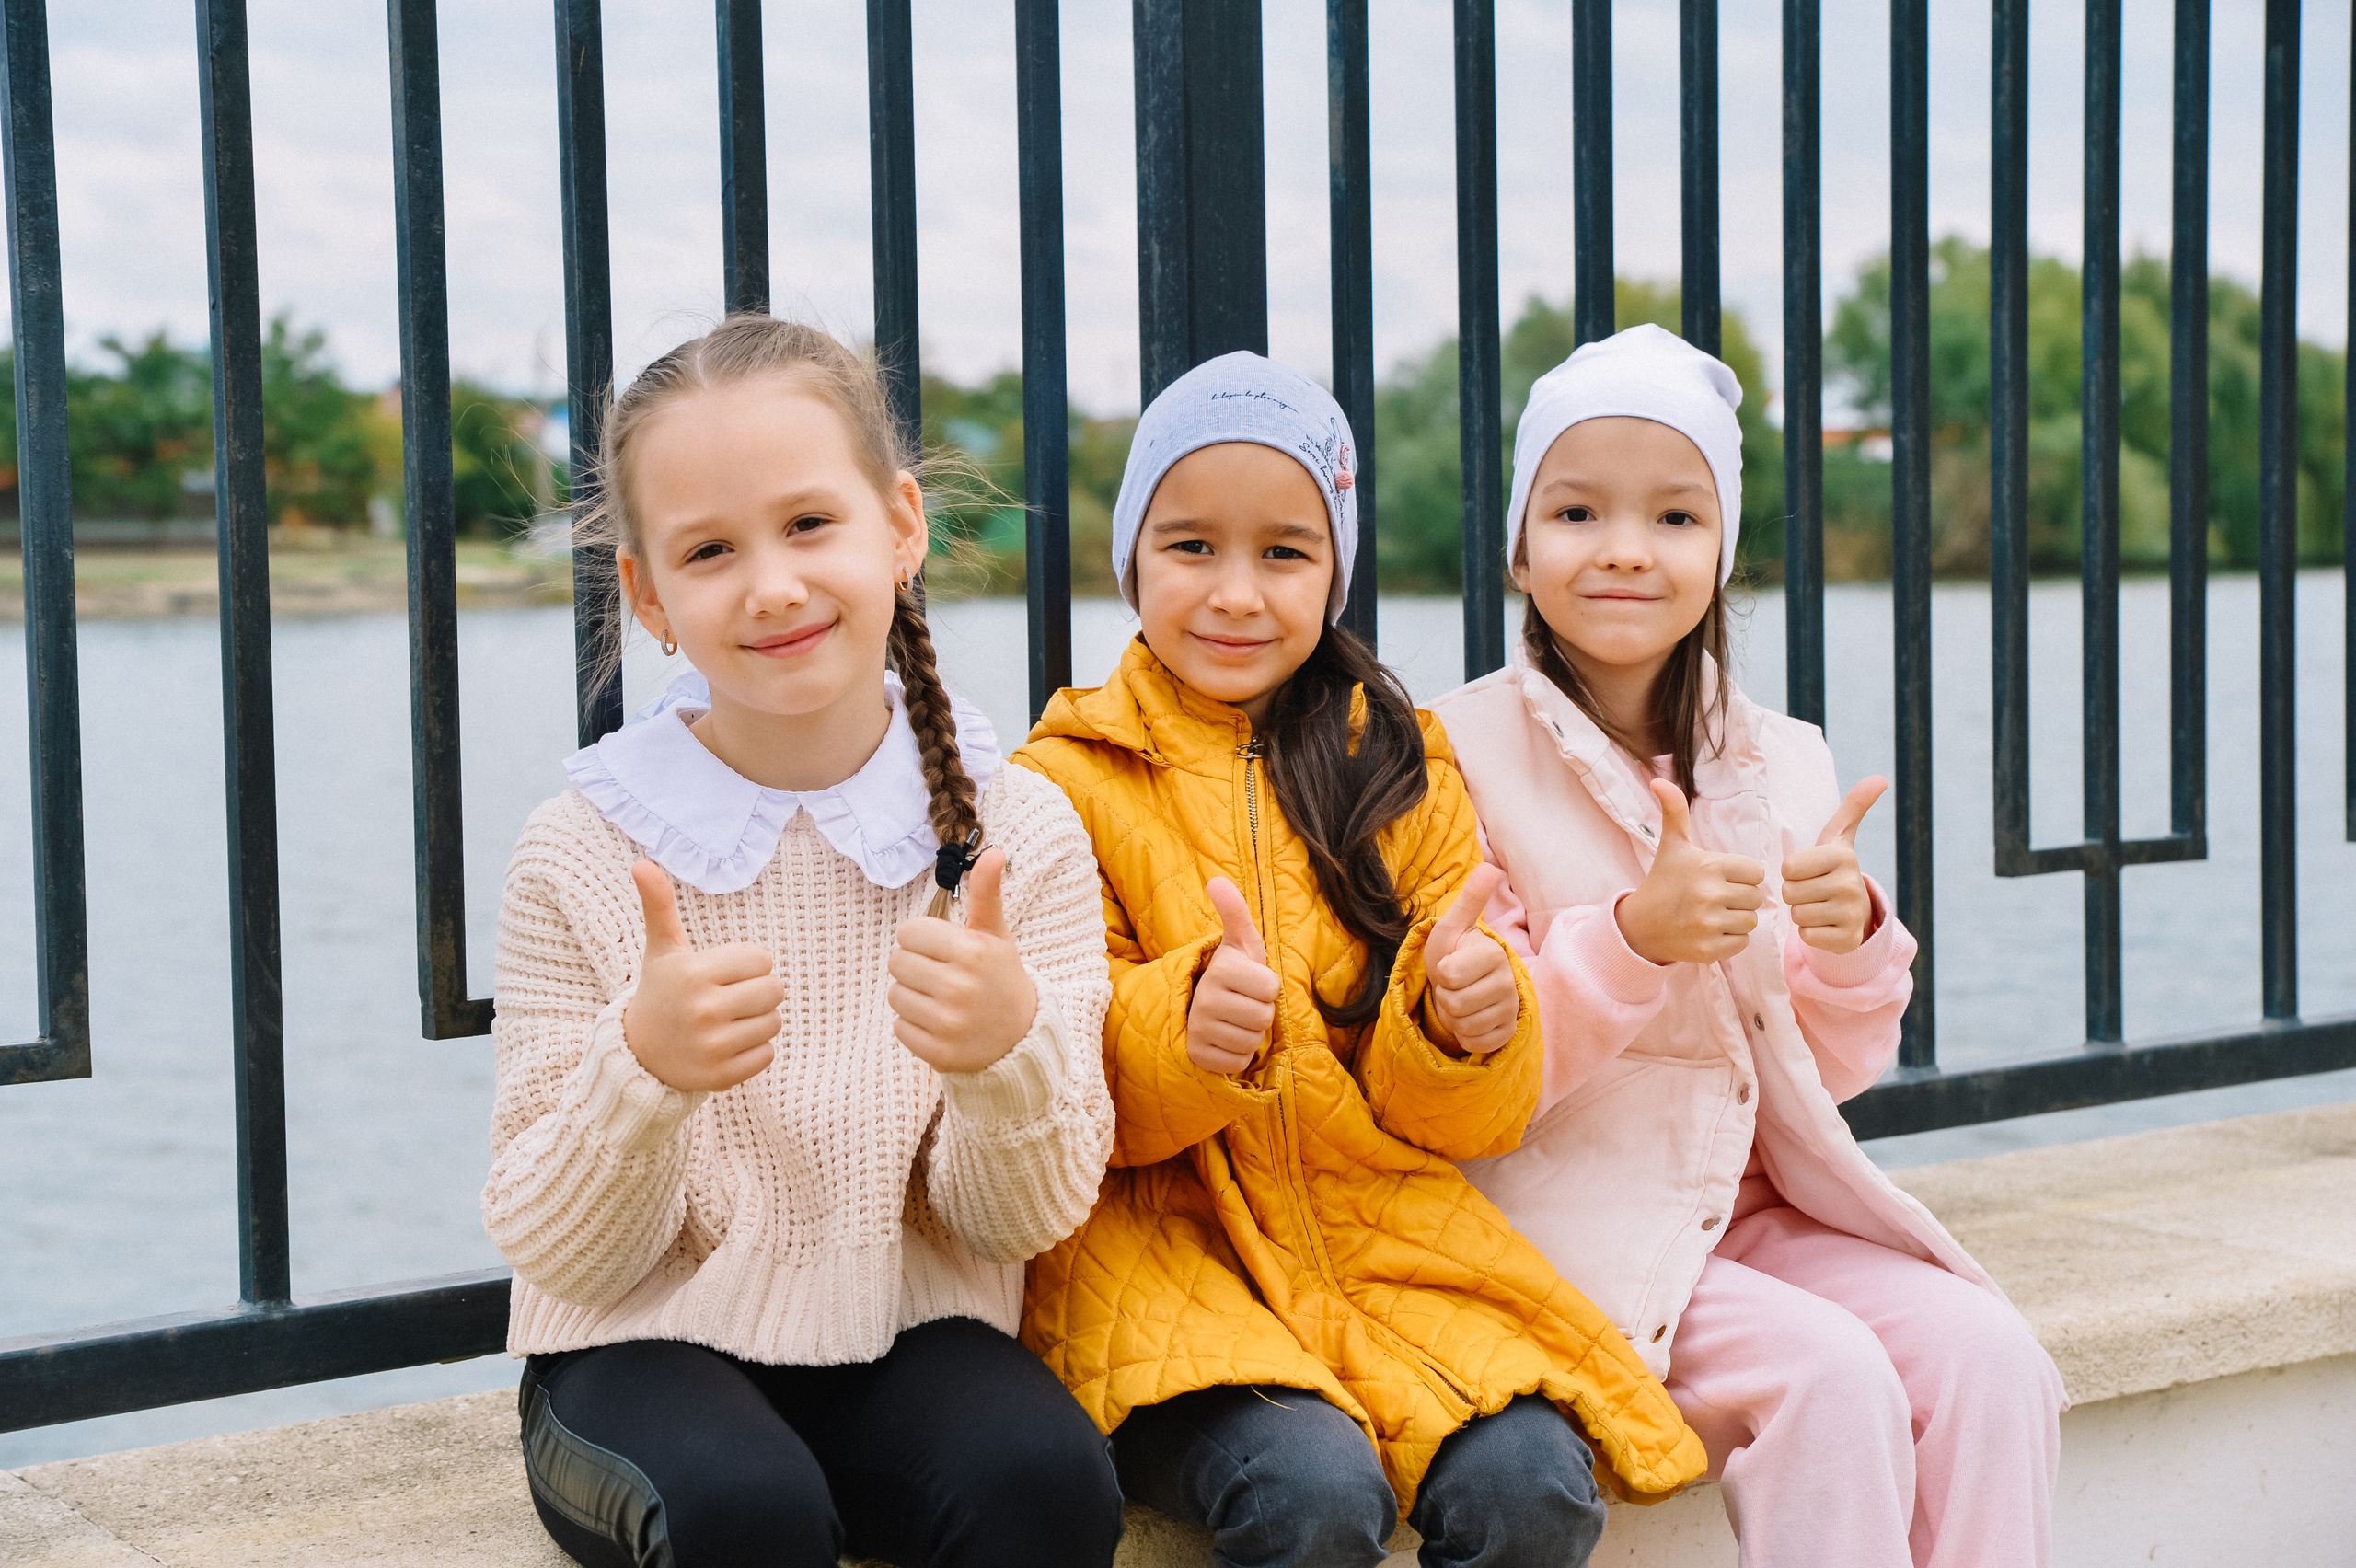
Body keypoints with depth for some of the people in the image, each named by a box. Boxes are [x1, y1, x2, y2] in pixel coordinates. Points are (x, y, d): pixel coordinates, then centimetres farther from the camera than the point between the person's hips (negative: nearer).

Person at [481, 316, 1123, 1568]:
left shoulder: (1019, 831, -4)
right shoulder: (583, 856, -9)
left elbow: (1027, 1217, -2)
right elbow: (559, 1251, -6)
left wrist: (1008, 1051, -24)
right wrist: (643, 1070, -26)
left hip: (906, 1337, 1)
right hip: (649, 1346, -1)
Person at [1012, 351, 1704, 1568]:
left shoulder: (1401, 770, 11)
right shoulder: (1068, 779, 2)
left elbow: (1461, 1118, 8)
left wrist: (1467, 1023, -15)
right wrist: (1181, 1028, -25)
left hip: (1384, 1226, 3)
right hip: (1156, 1238, -3)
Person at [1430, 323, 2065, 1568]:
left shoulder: (1780, 763, 8)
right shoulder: (1459, 754, -8)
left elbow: (1826, 1070, 12)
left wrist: (1855, 944, -9)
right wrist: (1634, 939, -26)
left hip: (1749, 1206, 5)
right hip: (1566, 1226, -5)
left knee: (1985, 1356, -17)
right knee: (1833, 1377, -25)